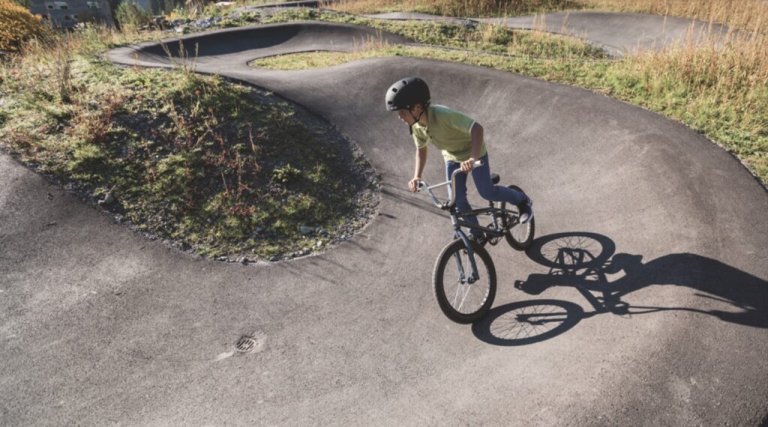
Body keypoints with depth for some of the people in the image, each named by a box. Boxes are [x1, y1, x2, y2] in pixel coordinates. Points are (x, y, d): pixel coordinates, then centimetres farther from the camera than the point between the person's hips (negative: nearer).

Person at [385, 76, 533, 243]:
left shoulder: (443, 115, -39)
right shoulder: (416, 126, -17)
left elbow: (477, 128, -44)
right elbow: (421, 150, 1)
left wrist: (473, 158, -56)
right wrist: (417, 177, -10)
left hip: (474, 152, -6)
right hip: (452, 158, 6)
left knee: (487, 192, -7)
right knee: (457, 199, 0)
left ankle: (523, 200, 22)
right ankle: (477, 235, 20)